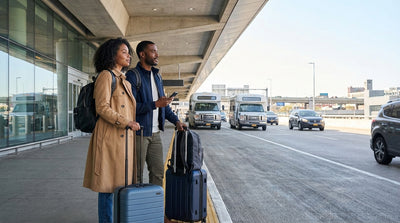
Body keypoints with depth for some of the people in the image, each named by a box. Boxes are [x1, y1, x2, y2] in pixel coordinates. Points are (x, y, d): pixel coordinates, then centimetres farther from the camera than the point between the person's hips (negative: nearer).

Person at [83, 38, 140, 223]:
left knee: (120, 182, 13)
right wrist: (127, 122, -16)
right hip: (110, 137, -8)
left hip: (124, 138, 9)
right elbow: (102, 108, -15)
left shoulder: (124, 80, 20)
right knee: (108, 183, -2)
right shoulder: (106, 76, -6)